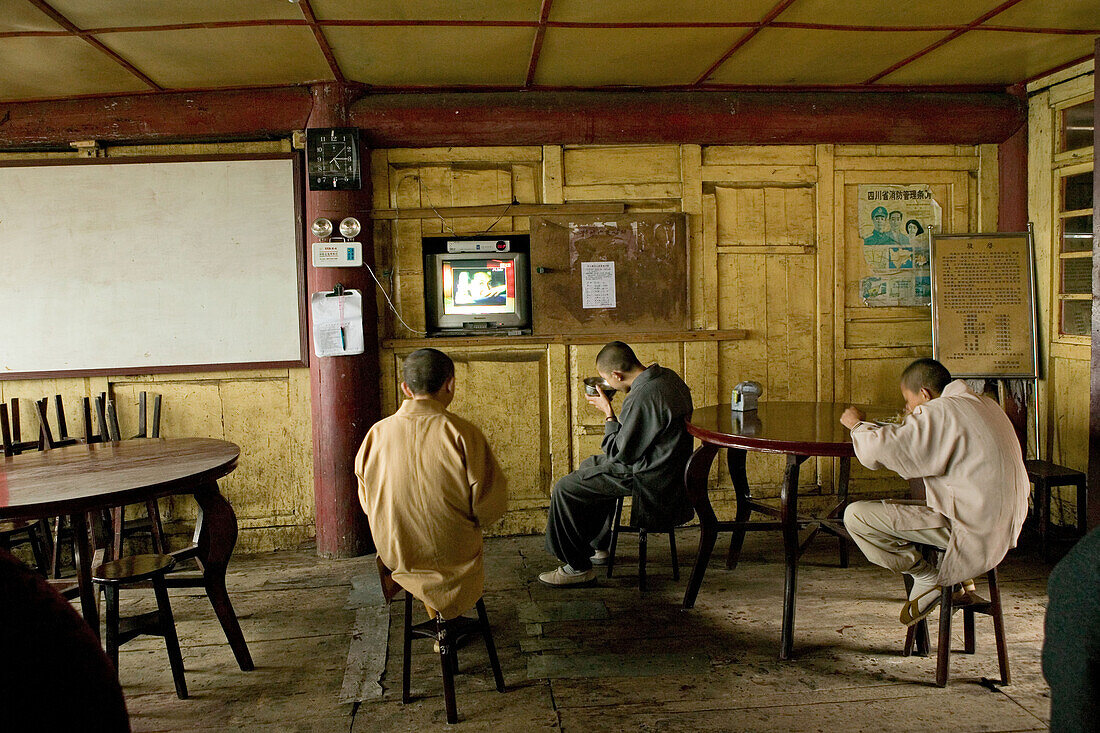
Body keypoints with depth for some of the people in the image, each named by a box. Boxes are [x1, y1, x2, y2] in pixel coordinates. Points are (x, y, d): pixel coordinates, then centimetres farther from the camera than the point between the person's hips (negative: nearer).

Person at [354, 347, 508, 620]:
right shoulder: (462, 434, -21)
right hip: (454, 557, -3)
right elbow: (491, 505, -17)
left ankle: (434, 614, 38)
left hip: (394, 554, 3)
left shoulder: (376, 434, -11)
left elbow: (368, 503, 1)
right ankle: (447, 615, 36)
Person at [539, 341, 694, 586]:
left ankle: (577, 566, 4)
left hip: (649, 480, -11)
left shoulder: (642, 398, -28)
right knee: (589, 465, 29)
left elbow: (619, 453, -19)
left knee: (564, 489, -6)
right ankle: (597, 546, 37)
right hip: (669, 466, 11)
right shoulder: (667, 376, 3)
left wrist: (608, 413, -10)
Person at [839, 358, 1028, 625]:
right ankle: (957, 577, 23)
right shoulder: (985, 405, 12)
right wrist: (914, 420, 24)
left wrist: (858, 424, 0)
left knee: (856, 516, -13)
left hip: (973, 529, -10)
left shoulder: (938, 413, -16)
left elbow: (876, 451, -20)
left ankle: (927, 578, 0)